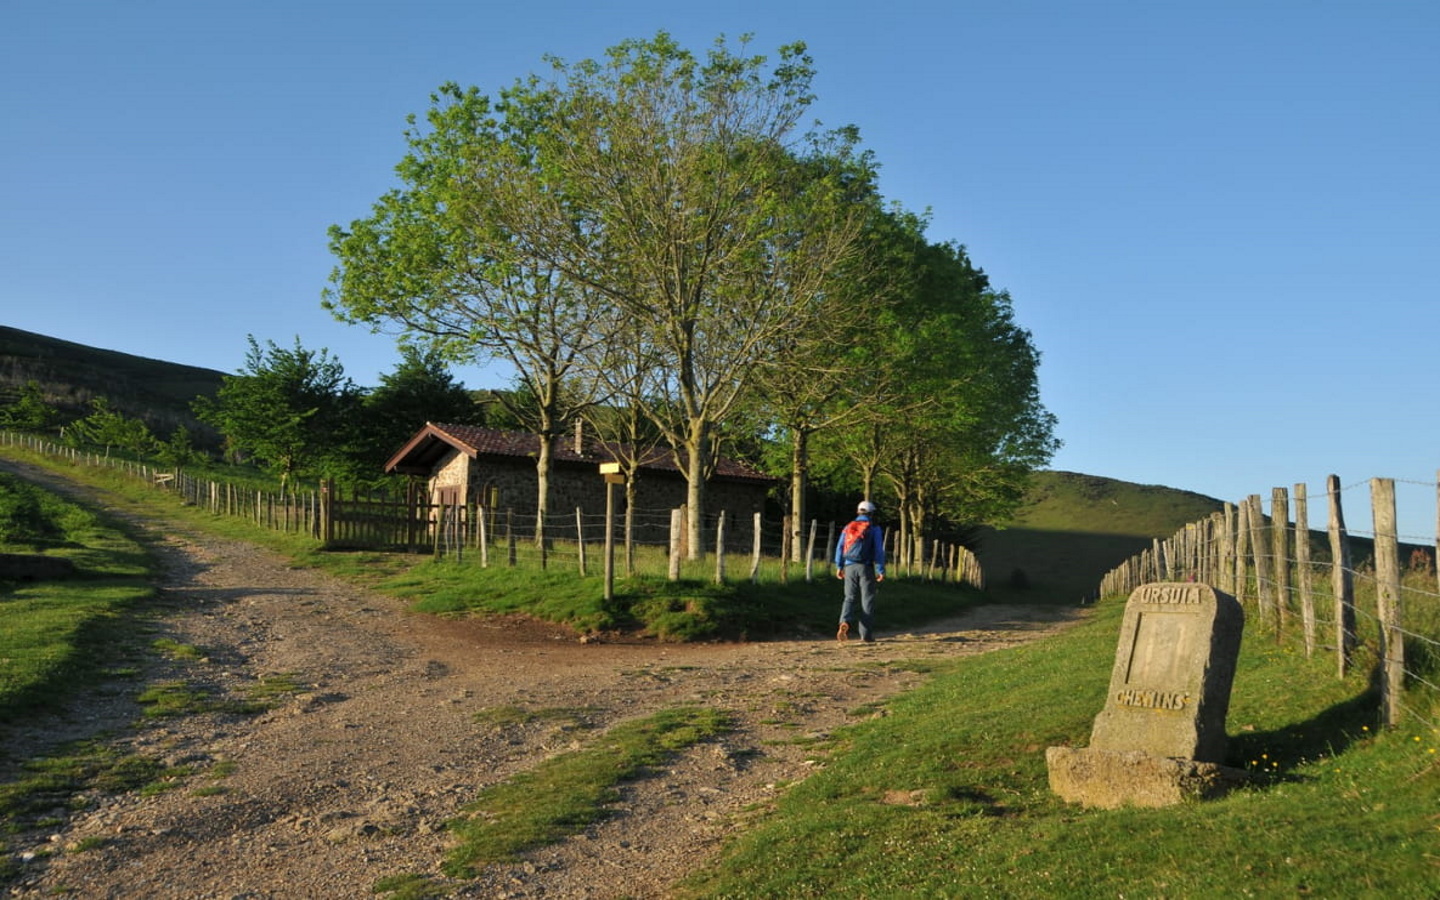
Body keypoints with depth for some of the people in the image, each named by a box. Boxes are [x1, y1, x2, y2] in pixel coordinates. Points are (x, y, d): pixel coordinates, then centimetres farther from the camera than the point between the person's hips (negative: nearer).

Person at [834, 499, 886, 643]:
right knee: (867, 601, 3)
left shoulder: (848, 527, 11)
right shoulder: (874, 529, 0)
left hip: (850, 567, 3)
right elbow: (879, 550, -5)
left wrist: (839, 567, 14)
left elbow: (840, 547, 8)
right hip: (866, 568, -3)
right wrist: (881, 570, -4)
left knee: (850, 598, 8)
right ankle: (866, 634, 4)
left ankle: (845, 622, -19)